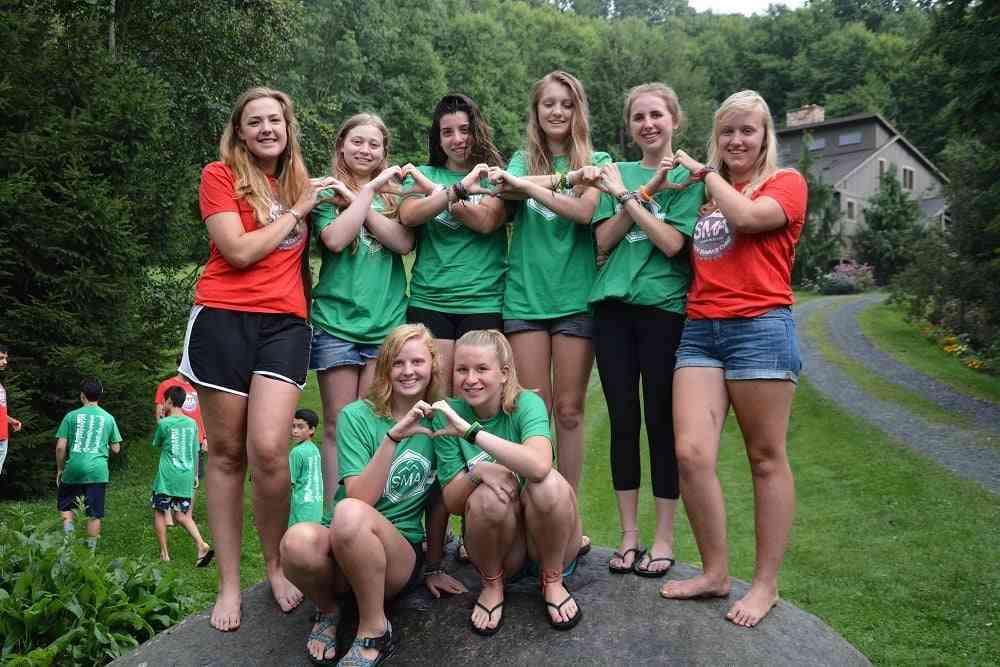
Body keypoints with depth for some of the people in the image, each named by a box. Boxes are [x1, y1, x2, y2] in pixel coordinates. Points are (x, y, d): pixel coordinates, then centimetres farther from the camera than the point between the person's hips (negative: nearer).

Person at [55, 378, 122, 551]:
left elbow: (60, 447, -2)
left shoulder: (71, 416, 0)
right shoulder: (108, 418, 5)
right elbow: (116, 449, 8)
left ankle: (67, 526, -4)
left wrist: (60, 469, 11)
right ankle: (91, 548, 10)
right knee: (94, 513, 7)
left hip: (74, 469, -1)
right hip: (98, 471, 1)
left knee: (65, 504, 20)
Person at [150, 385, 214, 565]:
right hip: (186, 477, 5)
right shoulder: (192, 423, 6)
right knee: (183, 515, 12)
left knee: (159, 512, 11)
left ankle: (164, 553, 12)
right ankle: (202, 545, -7)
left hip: (167, 476, -4)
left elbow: (156, 444, 10)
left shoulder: (164, 423, -8)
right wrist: (195, 475, 21)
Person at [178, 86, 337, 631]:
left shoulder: (301, 184, 17)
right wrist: (297, 210, -2)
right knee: (226, 453, 3)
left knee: (268, 449, -13)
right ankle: (229, 584, 14)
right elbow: (239, 251, -10)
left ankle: (276, 566, 8)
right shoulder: (220, 177, 2)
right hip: (224, 319, -2)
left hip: (284, 323, 2)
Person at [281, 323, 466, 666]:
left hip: (403, 554, 0)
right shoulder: (356, 417, -4)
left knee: (349, 514, -35)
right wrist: (393, 437, -25)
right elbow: (360, 497, -16)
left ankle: (375, 631, -14)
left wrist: (435, 568, 13)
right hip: (339, 552, 0)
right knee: (298, 540, -37)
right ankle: (327, 609, -3)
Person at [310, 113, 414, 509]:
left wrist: (356, 200, -8)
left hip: (386, 322, 1)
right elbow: (334, 239, -12)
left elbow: (405, 243, -5)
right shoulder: (326, 193, 7)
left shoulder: (393, 193, 13)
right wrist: (367, 190, -8)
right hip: (336, 321, -1)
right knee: (338, 423, 2)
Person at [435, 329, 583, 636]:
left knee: (549, 483, -32)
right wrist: (477, 472, -27)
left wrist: (470, 430, -37)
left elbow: (538, 466, -36)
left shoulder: (527, 404, -14)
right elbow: (452, 503, -7)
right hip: (497, 542, 1)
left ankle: (553, 582, -5)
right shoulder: (448, 415, -8)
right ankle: (492, 586, -2)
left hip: (548, 538, -1)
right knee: (488, 495, -31)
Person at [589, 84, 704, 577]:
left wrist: (625, 195, -11)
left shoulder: (688, 175, 3)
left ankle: (664, 538, 14)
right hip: (613, 306, 3)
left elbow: (673, 243, -11)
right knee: (623, 419, 6)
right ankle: (628, 535, 17)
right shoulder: (618, 173, 12)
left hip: (664, 307, -3)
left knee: (661, 420, 1)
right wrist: (644, 192, -7)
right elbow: (602, 242, 1)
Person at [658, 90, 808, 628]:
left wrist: (705, 173, 0)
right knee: (691, 453, -7)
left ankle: (766, 583, 13)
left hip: (760, 326, -4)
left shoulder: (785, 182, 5)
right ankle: (715, 572, 10)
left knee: (766, 457, 2)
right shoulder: (702, 192, 22)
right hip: (700, 329, 5)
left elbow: (746, 217, -14)